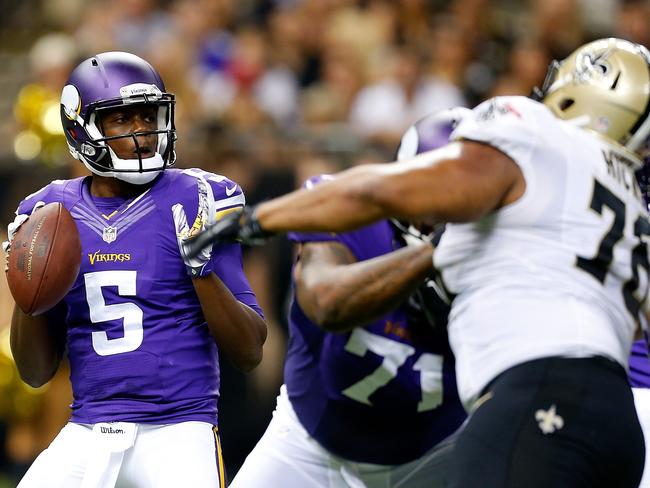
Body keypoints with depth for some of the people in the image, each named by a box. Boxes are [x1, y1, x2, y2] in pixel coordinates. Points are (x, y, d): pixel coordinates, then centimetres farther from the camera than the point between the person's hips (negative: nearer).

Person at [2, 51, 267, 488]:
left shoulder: (194, 205, -1)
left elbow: (250, 353, -3)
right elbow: (36, 373, 12)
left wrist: (202, 265, -16)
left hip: (178, 434, -3)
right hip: (88, 437, 3)